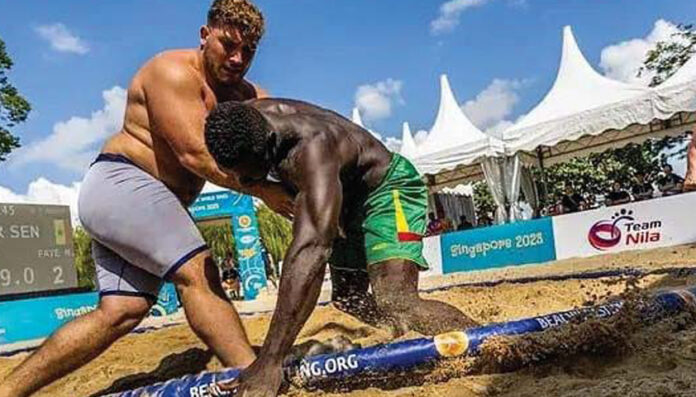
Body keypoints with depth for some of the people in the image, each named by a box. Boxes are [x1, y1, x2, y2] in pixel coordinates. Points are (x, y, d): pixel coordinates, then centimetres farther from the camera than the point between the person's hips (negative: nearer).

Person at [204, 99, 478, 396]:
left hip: (388, 187, -8)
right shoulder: (245, 119, -19)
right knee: (348, 299, 12)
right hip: (346, 199, 9)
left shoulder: (312, 146, -42)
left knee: (396, 305, -27)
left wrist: (269, 364, -56)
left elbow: (313, 246, -54)